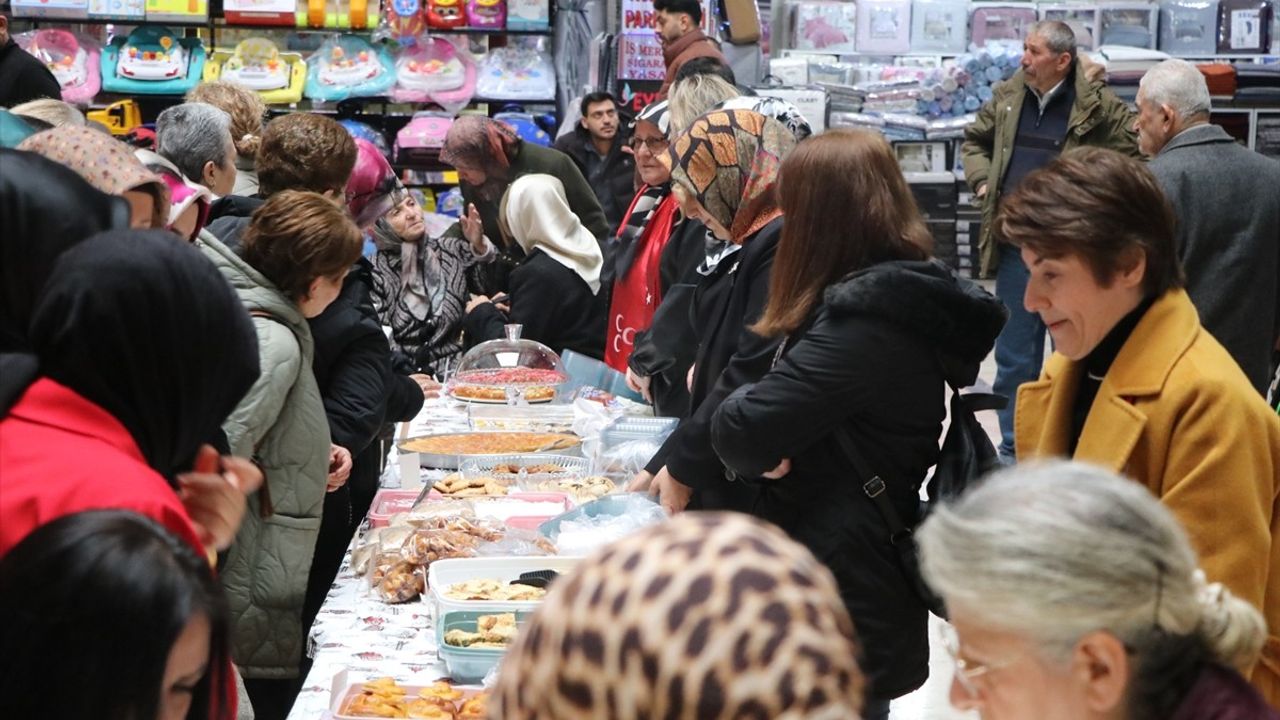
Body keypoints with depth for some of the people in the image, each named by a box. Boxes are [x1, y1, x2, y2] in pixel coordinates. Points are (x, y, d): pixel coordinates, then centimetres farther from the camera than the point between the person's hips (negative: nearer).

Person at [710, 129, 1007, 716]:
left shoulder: (870, 321, -23)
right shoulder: (903, 297, 8)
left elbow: (741, 436, -27)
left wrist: (739, 404, -6)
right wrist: (771, 446, -10)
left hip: (839, 606, -9)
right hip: (862, 586, 9)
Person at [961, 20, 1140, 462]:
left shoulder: (1098, 106, -9)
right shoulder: (1007, 97, 6)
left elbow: (1136, 149, -5)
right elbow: (975, 140, 22)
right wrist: (982, 181, 6)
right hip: (1017, 245, 5)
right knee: (1014, 355, 11)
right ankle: (1013, 448, 22)